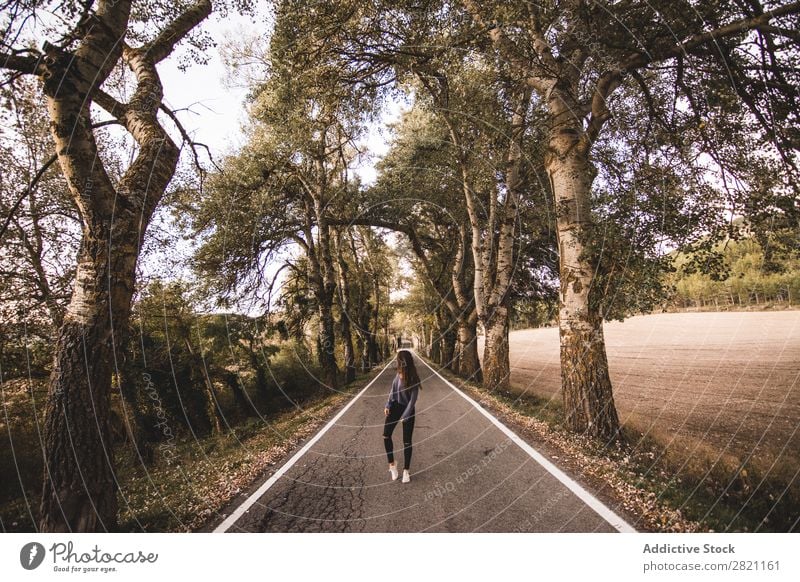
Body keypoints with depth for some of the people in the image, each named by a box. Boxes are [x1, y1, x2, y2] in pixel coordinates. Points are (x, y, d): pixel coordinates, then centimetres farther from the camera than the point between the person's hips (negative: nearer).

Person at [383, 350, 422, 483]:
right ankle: (392, 464, 19)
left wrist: (405, 416, -18)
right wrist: (387, 405, -1)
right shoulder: (398, 374, -4)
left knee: (407, 441, 4)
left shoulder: (412, 379, -22)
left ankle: (406, 470, 19)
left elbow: (413, 399, -19)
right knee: (386, 435, 2)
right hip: (395, 406, 6)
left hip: (407, 410, -6)